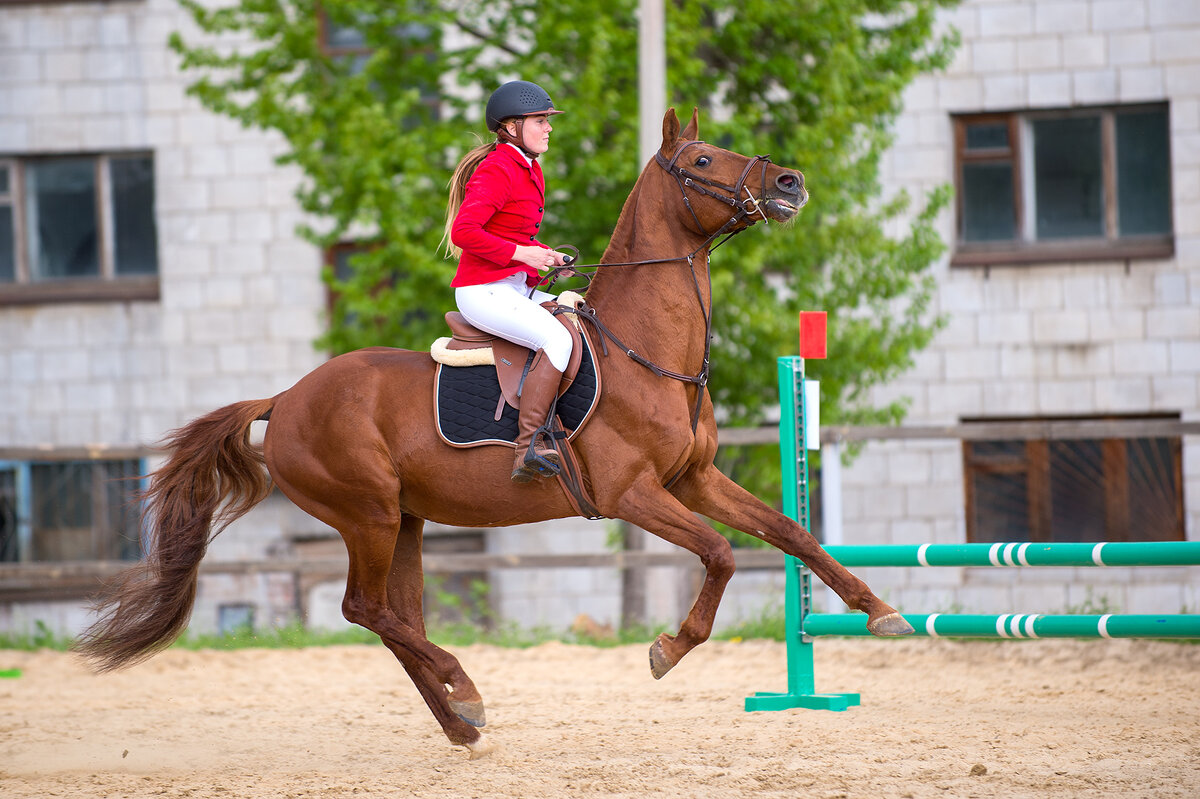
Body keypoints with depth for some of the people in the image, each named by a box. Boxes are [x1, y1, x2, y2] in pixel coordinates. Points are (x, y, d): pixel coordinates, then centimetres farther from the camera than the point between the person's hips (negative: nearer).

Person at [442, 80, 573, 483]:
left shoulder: (530, 171, 18)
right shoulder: (497, 170, -13)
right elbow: (464, 230, -23)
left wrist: (546, 255, 8)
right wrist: (522, 253, -22)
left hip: (517, 289, 10)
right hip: (483, 292, -10)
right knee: (557, 339, -30)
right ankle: (529, 448, -33)